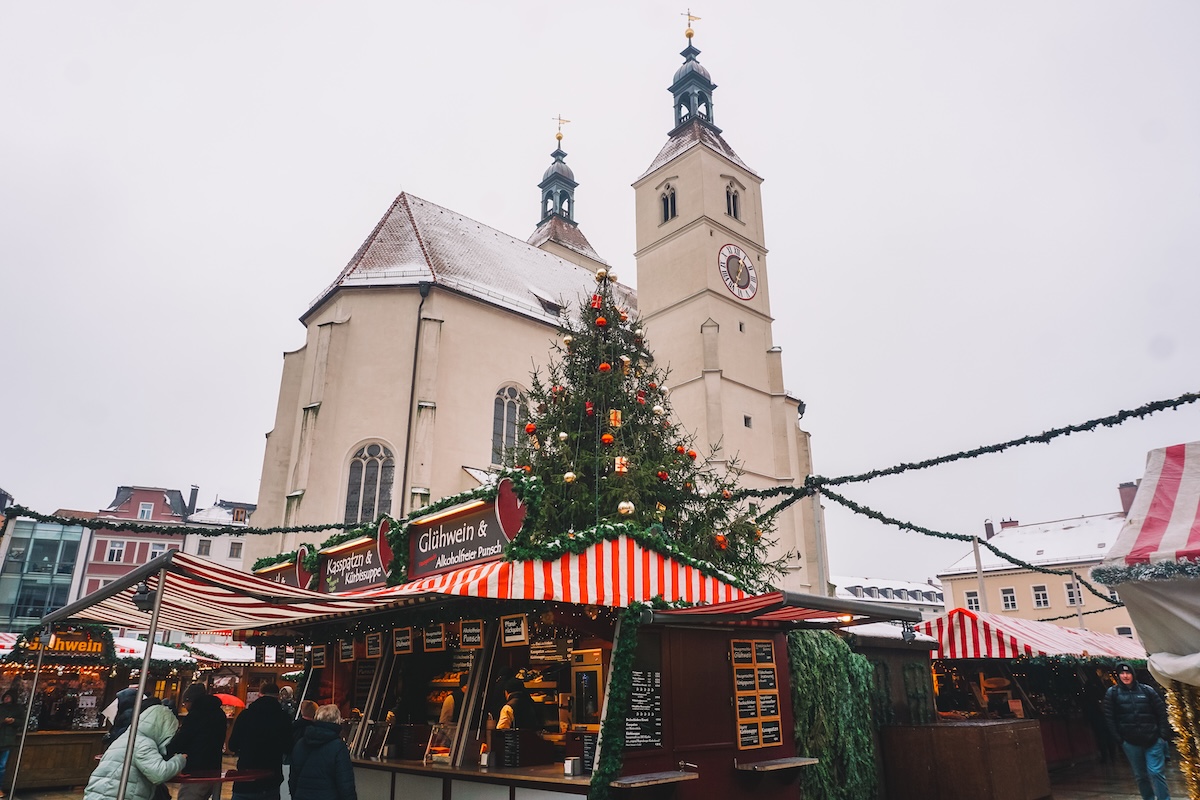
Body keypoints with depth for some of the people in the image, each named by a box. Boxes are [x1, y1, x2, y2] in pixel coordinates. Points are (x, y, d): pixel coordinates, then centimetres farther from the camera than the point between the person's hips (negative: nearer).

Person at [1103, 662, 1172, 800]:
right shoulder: (1113, 693, 1)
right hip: (1131, 742, 1)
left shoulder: (1146, 690, 2)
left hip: (1152, 740, -1)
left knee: (1155, 772, -5)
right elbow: (1109, 717, 1)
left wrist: (1164, 734, -3)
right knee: (1140, 776, 10)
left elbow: (1162, 711, 4)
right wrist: (1118, 738, -4)